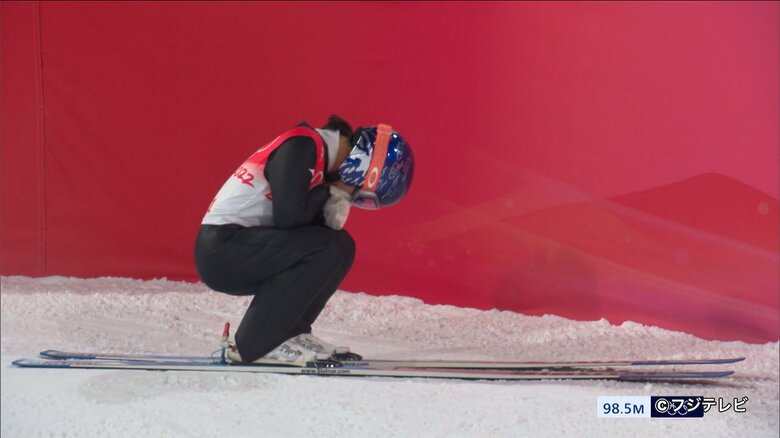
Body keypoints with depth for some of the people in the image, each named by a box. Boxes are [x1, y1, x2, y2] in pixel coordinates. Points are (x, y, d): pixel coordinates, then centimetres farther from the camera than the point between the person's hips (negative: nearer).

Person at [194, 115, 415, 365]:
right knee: (329, 249, -20)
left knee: (341, 246, 7)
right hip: (221, 248, -10)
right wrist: (329, 192, -6)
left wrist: (337, 199, -6)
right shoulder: (304, 144, -15)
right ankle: (256, 345, -16)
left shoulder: (321, 154, 14)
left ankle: (290, 333, 5)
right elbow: (288, 216, -23)